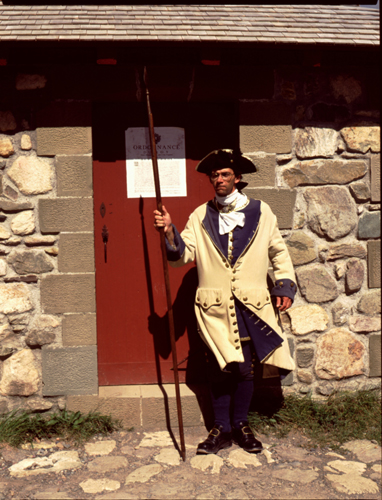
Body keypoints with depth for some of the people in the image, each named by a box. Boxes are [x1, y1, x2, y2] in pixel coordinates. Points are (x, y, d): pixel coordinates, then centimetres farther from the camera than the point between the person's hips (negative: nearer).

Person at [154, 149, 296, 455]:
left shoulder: (261, 212, 8)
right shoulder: (200, 217, 8)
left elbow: (279, 251, 16)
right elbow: (183, 255, 2)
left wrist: (285, 285, 7)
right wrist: (170, 232, -15)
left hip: (251, 307, 0)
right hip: (214, 308, 0)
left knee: (245, 370, 6)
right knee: (219, 370, 6)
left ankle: (241, 425, 28)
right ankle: (222, 429, 23)